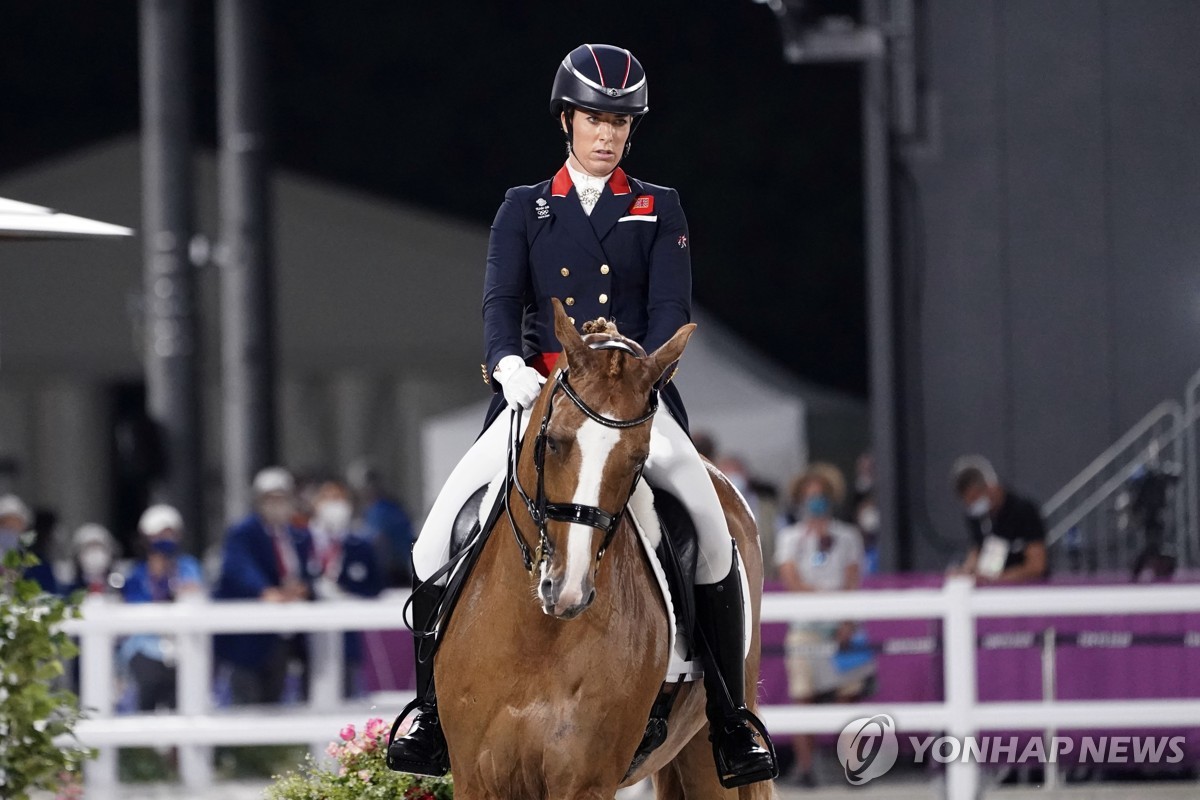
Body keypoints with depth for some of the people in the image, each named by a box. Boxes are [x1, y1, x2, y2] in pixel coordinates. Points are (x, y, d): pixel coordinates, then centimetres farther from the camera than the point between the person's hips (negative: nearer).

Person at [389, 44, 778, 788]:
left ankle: (731, 718, -9)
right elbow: (502, 302, 0)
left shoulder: (661, 210, 11)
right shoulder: (524, 209, 12)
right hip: (538, 393, 1)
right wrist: (507, 363, -23)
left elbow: (671, 308, -1)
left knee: (713, 529, -22)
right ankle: (434, 719, -2)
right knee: (441, 533, -15)